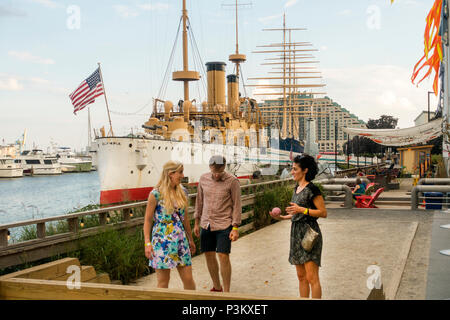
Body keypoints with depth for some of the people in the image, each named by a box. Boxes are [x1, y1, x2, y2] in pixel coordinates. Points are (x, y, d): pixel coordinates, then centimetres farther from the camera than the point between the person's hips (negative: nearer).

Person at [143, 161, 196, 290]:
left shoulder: (182, 192, 7)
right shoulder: (156, 193, -10)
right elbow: (148, 220, -6)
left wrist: (190, 239, 19)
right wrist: (147, 243, -12)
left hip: (180, 239, 5)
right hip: (162, 240, -5)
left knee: (188, 279, 6)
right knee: (163, 282, 4)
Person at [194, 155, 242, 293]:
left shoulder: (232, 181, -9)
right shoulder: (203, 178, 4)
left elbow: (236, 205, -6)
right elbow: (199, 201, 13)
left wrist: (235, 228, -10)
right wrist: (196, 223, 14)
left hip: (224, 225, -4)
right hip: (206, 225, 5)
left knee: (223, 257, -6)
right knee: (209, 256, 10)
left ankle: (226, 292, 7)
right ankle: (216, 287, 29)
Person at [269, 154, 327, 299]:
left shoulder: (312, 189, -11)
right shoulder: (297, 188, 14)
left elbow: (323, 213, -13)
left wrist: (301, 209, -22)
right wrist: (282, 217, 9)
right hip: (296, 232, 9)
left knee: (311, 277, -8)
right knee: (301, 277, 13)